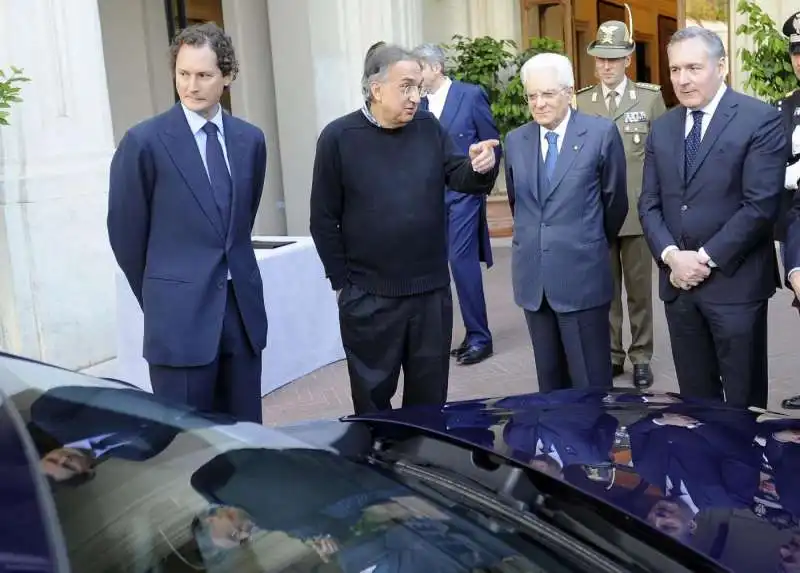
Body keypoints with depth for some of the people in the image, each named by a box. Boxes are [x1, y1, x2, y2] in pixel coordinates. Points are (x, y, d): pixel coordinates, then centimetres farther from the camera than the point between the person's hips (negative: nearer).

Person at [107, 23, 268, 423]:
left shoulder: (250, 140, 7)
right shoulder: (144, 142, -8)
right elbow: (126, 233, -1)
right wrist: (159, 299, 8)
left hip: (243, 308, 5)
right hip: (180, 316, -4)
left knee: (245, 433, 12)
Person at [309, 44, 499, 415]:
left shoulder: (429, 128, 2)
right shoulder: (339, 137, -7)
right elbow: (324, 219, -4)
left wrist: (479, 167, -25)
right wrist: (341, 283, -3)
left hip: (431, 290, 3)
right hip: (369, 296, -3)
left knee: (429, 395, 15)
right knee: (373, 396, 11)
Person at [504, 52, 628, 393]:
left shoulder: (601, 133, -5)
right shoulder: (515, 140, 7)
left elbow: (615, 200, 4)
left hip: (582, 275, -4)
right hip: (532, 276, 4)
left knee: (590, 383, 2)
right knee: (549, 380, 13)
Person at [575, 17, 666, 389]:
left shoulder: (650, 97, 3)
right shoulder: (580, 102, 5)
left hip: (638, 210, -1)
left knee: (639, 288, 6)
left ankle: (640, 358, 17)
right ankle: (610, 355, 18)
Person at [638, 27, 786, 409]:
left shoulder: (760, 120, -6)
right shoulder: (662, 127, 11)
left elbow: (761, 205, -14)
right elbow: (649, 204, 8)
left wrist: (706, 258, -14)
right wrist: (671, 256, -8)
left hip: (735, 281, -4)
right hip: (677, 281, 5)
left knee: (742, 399, 6)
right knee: (694, 397, 12)